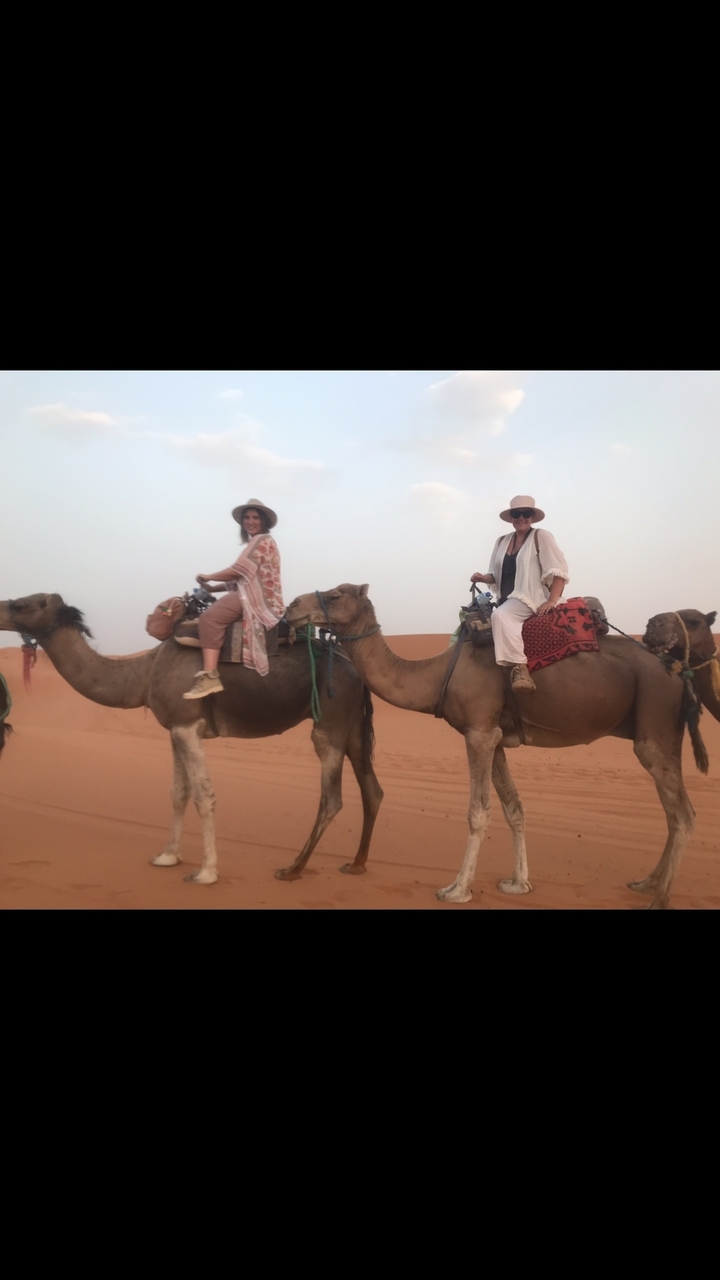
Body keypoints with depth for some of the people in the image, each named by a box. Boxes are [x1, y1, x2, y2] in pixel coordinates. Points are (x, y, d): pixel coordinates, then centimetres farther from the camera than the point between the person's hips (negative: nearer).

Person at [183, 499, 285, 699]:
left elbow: (237, 572, -13)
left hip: (258, 598, -11)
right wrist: (214, 588, 10)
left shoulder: (263, 541, -6)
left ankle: (210, 677, -36)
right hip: (251, 596, 11)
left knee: (210, 618, -26)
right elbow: (243, 579, 20)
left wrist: (208, 577, 1)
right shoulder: (256, 544, 25)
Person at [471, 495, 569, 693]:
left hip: (529, 599, -8)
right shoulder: (502, 541, 15)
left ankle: (519, 667, -40)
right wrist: (483, 578, -1)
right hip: (507, 601, 8)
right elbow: (497, 574, 22)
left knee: (500, 615, -35)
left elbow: (558, 571, -9)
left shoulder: (541, 536, -3)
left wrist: (552, 601, -19)